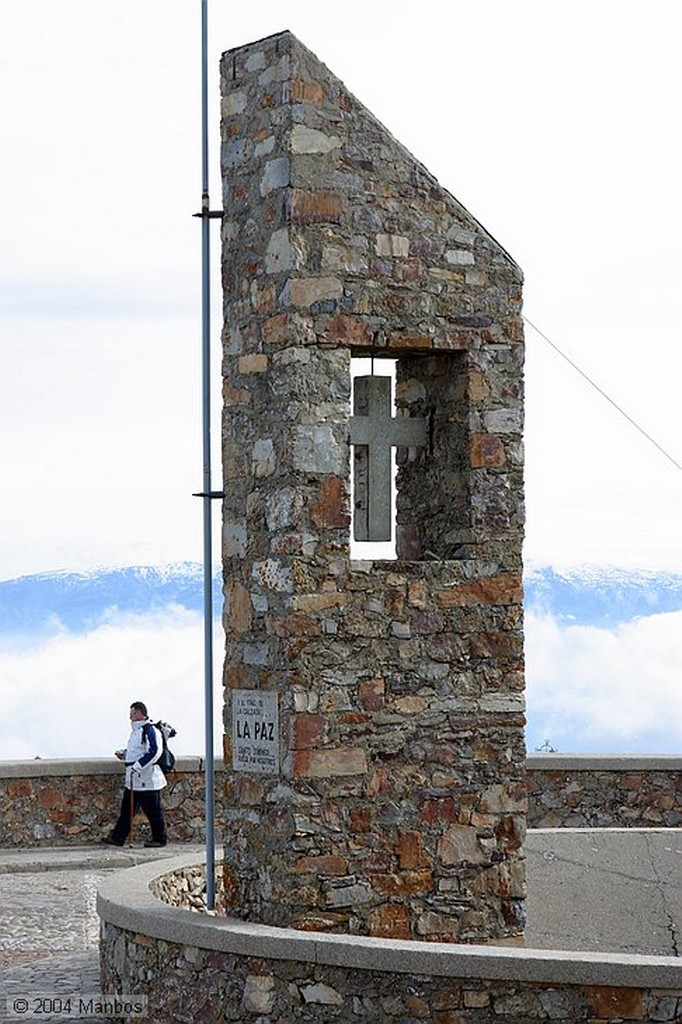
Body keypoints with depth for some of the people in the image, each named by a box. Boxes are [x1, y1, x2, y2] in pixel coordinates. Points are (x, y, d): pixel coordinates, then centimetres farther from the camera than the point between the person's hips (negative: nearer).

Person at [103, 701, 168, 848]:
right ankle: (117, 838, 11)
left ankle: (159, 839, 9)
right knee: (127, 809, 9)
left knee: (153, 811, 0)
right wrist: (123, 754, 11)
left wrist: (138, 766, -27)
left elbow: (154, 752, -24)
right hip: (133, 780, 10)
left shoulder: (150, 730, -15)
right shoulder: (136, 731, 16)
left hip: (147, 779, -10)